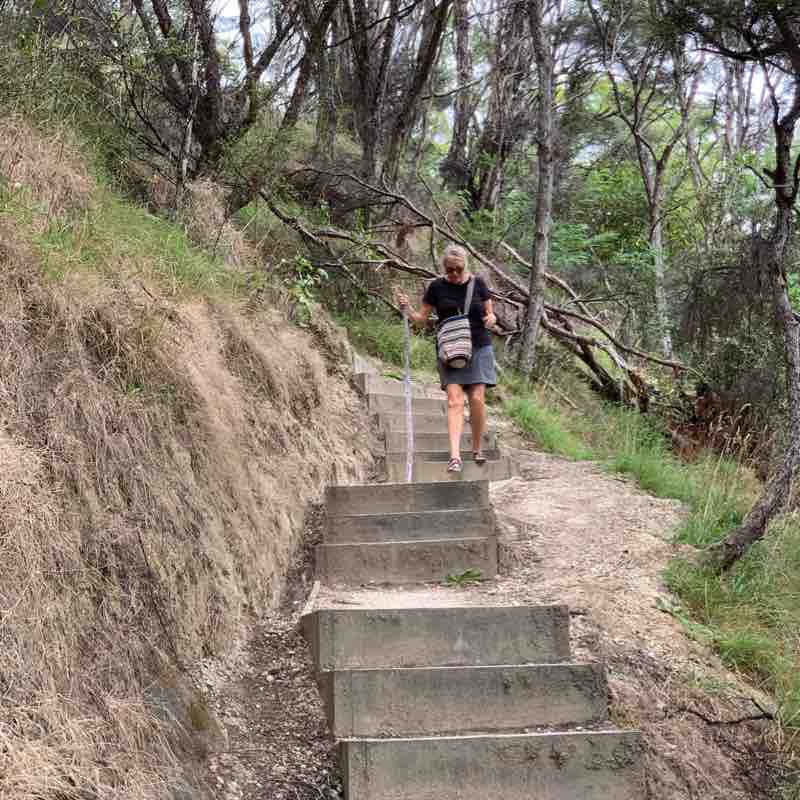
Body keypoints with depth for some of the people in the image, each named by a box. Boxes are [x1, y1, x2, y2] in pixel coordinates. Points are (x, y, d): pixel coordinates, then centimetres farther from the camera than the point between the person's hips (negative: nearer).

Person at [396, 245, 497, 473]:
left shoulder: (477, 283, 3)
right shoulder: (437, 287, 2)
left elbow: (490, 314, 10)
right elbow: (421, 318, 7)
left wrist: (490, 319, -13)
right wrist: (407, 309, -12)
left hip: (479, 348, 1)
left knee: (477, 398, -7)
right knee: (454, 400, -12)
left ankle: (477, 449, 12)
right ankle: (455, 456, -19)